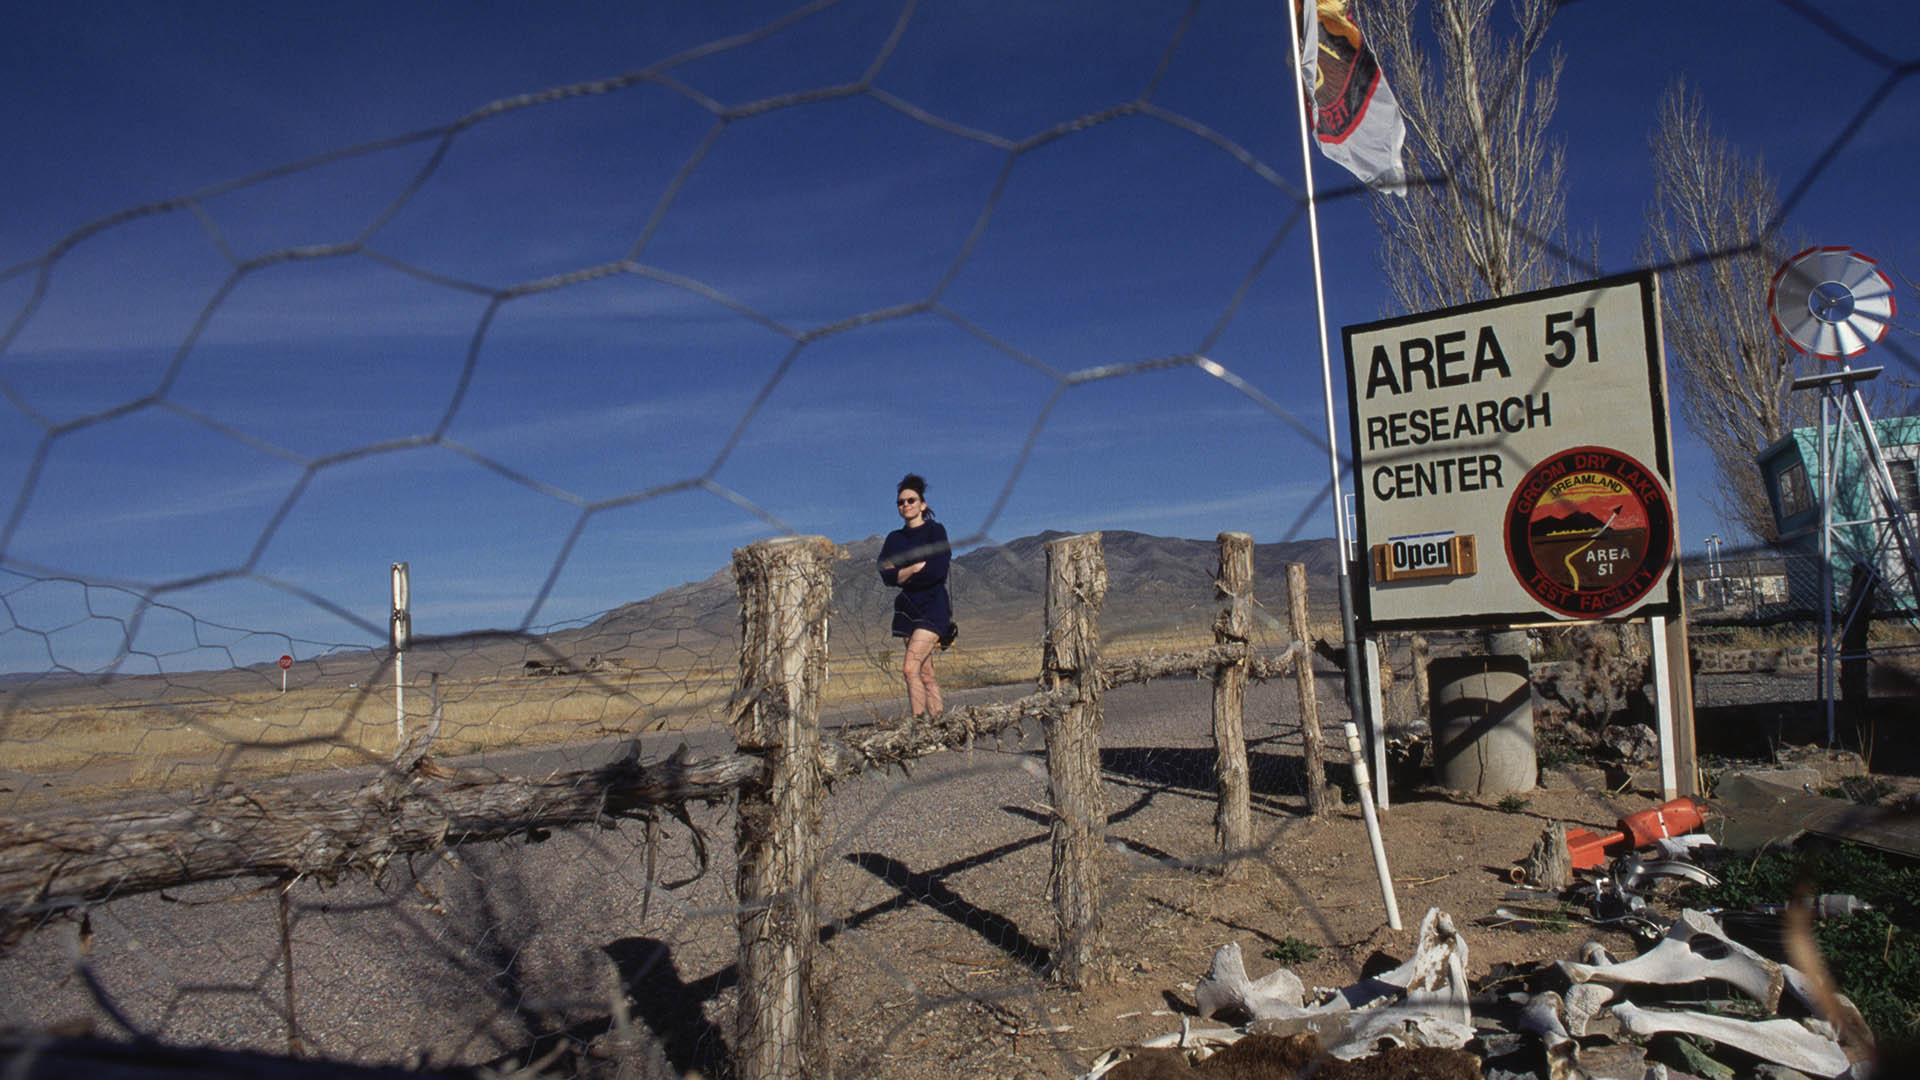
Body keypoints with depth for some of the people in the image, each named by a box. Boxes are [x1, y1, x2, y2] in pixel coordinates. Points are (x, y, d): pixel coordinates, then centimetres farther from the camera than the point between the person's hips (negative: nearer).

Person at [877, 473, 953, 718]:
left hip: (933, 607, -6)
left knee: (911, 668, -18)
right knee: (925, 673, 5)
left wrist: (902, 574, -5)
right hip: (908, 608, 6)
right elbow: (887, 575, 2)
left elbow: (937, 571, -14)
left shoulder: (935, 530, -2)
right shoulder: (895, 538, 14)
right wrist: (918, 567, -11)